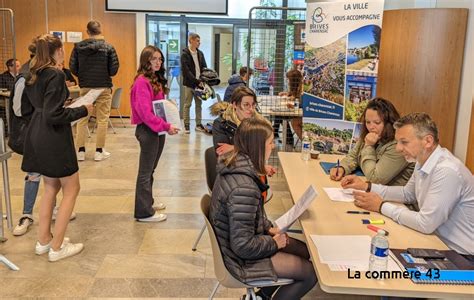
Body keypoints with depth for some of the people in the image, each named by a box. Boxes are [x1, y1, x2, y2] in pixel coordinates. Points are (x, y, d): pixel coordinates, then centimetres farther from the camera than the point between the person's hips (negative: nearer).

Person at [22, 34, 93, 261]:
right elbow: (53, 115, -23)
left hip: (36, 137, 9)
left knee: (51, 187, 20)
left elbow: (30, 106, 16)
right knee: (71, 189, 4)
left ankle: (43, 240, 26)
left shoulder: (32, 75, 9)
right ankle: (57, 247, 7)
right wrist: (82, 111, -13)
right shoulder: (55, 75, -18)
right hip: (54, 139, -9)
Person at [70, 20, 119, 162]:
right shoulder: (108, 47, -6)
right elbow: (114, 69, -7)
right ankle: (99, 151, 7)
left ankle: (81, 151, 13)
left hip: (85, 87, 2)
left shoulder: (78, 46, 0)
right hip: (104, 87, -2)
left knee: (82, 119, 11)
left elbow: (72, 67, -1)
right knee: (102, 120, 5)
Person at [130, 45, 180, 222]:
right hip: (147, 130, -9)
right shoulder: (142, 81, -16)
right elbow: (145, 112, -22)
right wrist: (166, 127, -21)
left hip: (158, 130, 9)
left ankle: (148, 202, 32)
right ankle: (144, 212, 7)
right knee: (146, 172, -1)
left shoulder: (157, 80, 12)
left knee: (150, 169, 19)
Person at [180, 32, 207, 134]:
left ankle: (198, 124, 17)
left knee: (199, 104, 9)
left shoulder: (200, 53, 11)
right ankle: (186, 125, 9)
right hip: (189, 83, -5)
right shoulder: (185, 54, -8)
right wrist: (196, 81, -20)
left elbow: (204, 67, 13)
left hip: (199, 83, 6)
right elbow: (186, 71, -15)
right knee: (187, 105, 2)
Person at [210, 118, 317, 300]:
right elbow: (243, 246, -30)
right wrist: (273, 243, -14)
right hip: (243, 257, -9)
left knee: (305, 251, 18)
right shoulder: (244, 188, -34)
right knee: (311, 273, 1)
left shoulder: (235, 168, -4)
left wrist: (269, 228, 3)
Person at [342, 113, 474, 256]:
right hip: (438, 242, 8)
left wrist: (381, 206, -15)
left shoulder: (447, 171, -26)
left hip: (460, 255, -7)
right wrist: (367, 186, 6)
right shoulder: (423, 160, 2)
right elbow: (408, 194, 18)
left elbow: (425, 224, -26)